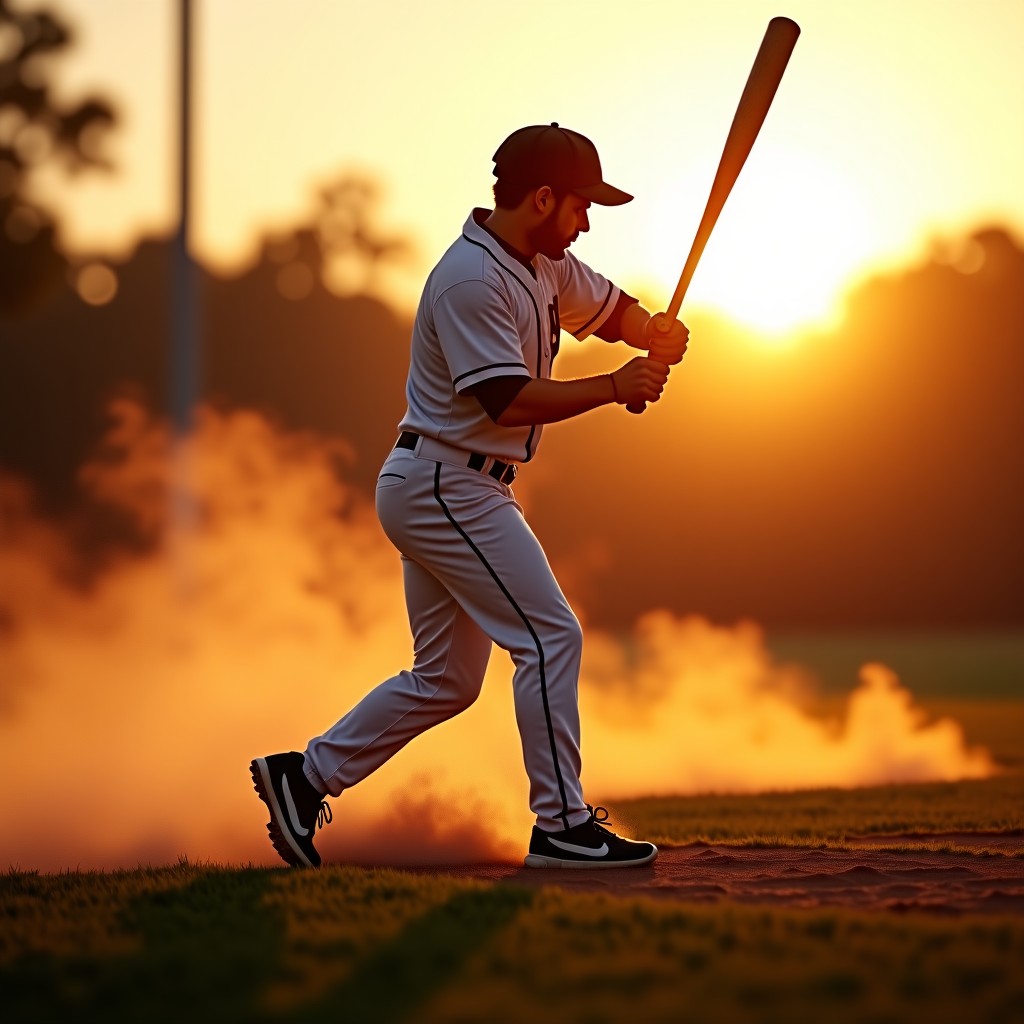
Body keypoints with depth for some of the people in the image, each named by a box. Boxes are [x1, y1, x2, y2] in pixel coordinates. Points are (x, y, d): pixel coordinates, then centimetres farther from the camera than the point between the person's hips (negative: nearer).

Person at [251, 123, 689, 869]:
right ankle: (562, 826, -5)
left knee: (445, 680, 13)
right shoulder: (472, 280, -20)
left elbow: (613, 307, 20)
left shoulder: (545, 264, 10)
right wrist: (616, 387, -20)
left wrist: (655, 331, -4)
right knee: (551, 637, -10)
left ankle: (305, 776, 18)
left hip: (454, 491, 10)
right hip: (445, 485, -10)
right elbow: (506, 400, -24)